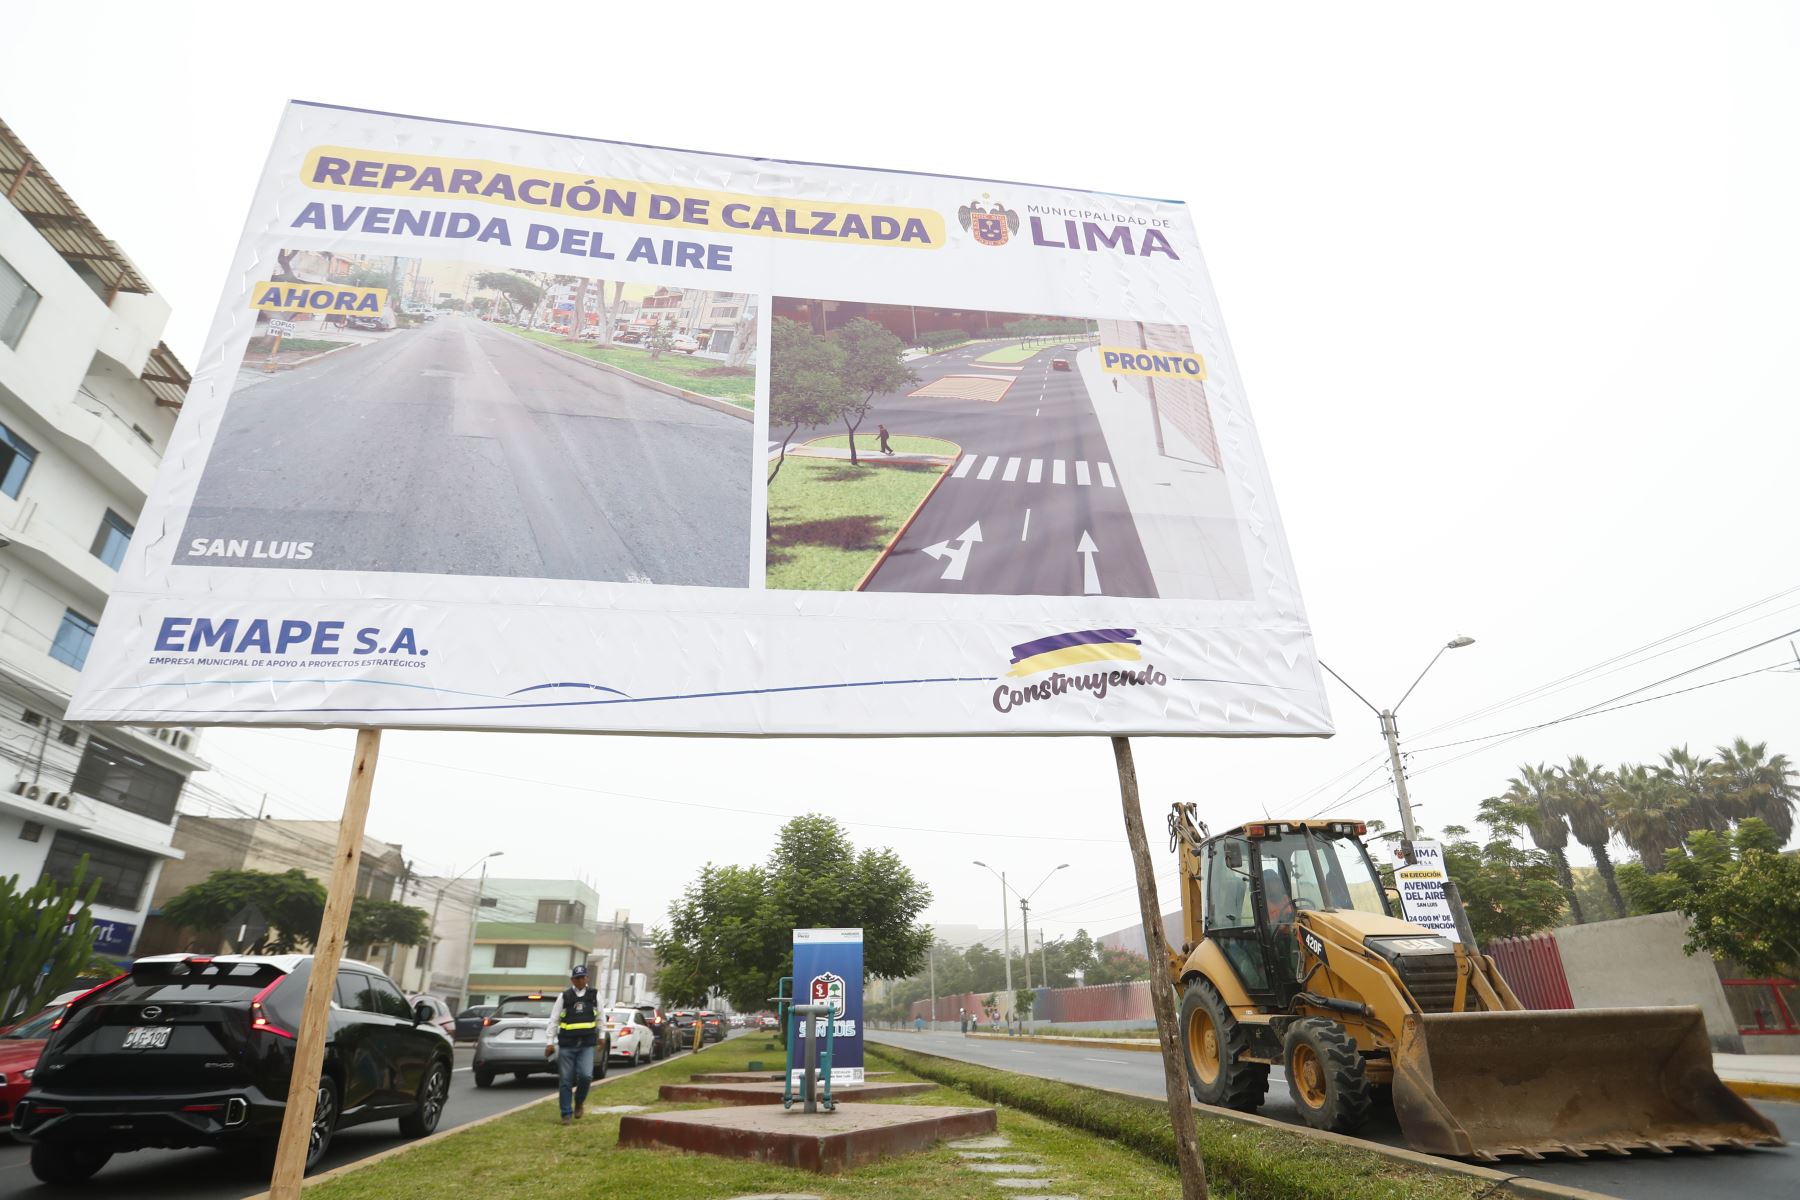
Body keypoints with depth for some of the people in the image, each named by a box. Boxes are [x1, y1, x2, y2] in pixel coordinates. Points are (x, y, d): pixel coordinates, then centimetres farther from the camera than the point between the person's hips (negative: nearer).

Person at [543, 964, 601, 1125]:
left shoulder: (594, 995, 5)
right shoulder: (564, 996, 0)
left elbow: (600, 1017, 17)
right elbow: (553, 1020, 2)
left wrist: (600, 1036, 21)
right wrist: (550, 1042, 0)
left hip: (586, 1045, 0)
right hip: (566, 1045, 0)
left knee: (586, 1076, -14)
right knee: (565, 1081, 3)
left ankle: (579, 1101, 15)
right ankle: (567, 1114, 17)